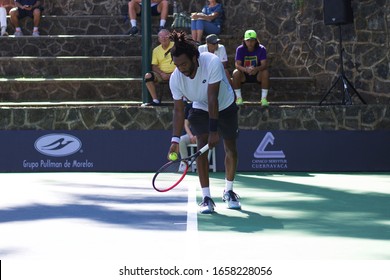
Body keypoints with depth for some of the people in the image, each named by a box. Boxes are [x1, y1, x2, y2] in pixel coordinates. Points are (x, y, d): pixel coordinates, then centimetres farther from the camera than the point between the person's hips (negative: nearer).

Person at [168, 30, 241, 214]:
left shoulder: (212, 63, -36)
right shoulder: (175, 78, -25)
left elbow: (212, 99, -38)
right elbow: (178, 110, -18)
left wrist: (214, 130, -39)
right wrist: (175, 139, -26)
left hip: (225, 107, -1)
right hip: (200, 109, 1)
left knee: (231, 148, 6)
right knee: (202, 145, -18)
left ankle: (228, 191, 28)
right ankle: (206, 197, -17)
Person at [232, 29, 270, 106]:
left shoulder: (261, 49, -13)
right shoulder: (240, 49, -12)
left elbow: (264, 65, -24)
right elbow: (237, 64, -22)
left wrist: (256, 69, -47)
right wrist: (245, 69, -45)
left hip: (257, 74, 0)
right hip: (244, 75, 0)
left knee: (265, 72, -31)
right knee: (236, 73, -30)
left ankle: (264, 98, -21)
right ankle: (239, 98, -18)